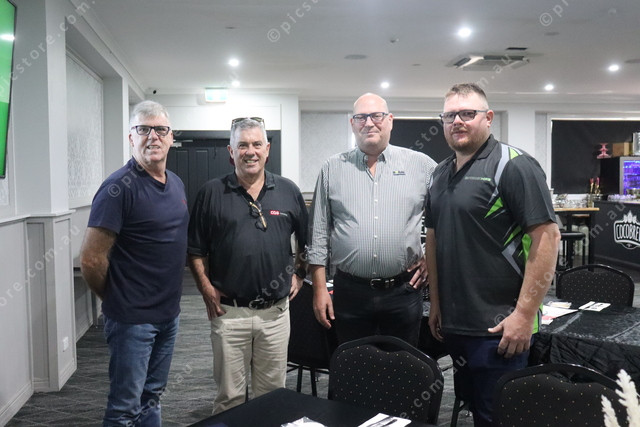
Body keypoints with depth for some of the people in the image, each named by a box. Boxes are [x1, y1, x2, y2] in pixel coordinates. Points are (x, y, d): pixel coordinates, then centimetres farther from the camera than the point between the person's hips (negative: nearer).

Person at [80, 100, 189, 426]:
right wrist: (115, 299, -5)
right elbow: (91, 258, -19)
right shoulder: (119, 187, -17)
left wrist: (170, 296, 14)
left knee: (151, 397, 21)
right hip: (132, 318, -7)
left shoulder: (176, 183, 8)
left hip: (169, 313, 7)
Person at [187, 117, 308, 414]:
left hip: (275, 311, 2)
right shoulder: (212, 193, 0)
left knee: (272, 392, 15)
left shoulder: (288, 192, 5)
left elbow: (306, 241, 15)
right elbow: (196, 249, 4)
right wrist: (206, 288, -5)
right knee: (229, 395, 10)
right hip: (228, 311, -1)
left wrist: (299, 274, 6)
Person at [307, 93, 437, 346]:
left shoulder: (421, 165, 2)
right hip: (350, 292, 1)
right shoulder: (333, 169, 5)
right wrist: (320, 289, 2)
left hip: (404, 290, 0)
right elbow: (319, 234, 5)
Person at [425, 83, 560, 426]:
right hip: (453, 322, 7)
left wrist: (524, 315, -20)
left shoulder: (513, 166, -12)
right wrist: (436, 304, 14)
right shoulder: (440, 173, 11)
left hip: (497, 327, -7)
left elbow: (547, 237, -18)